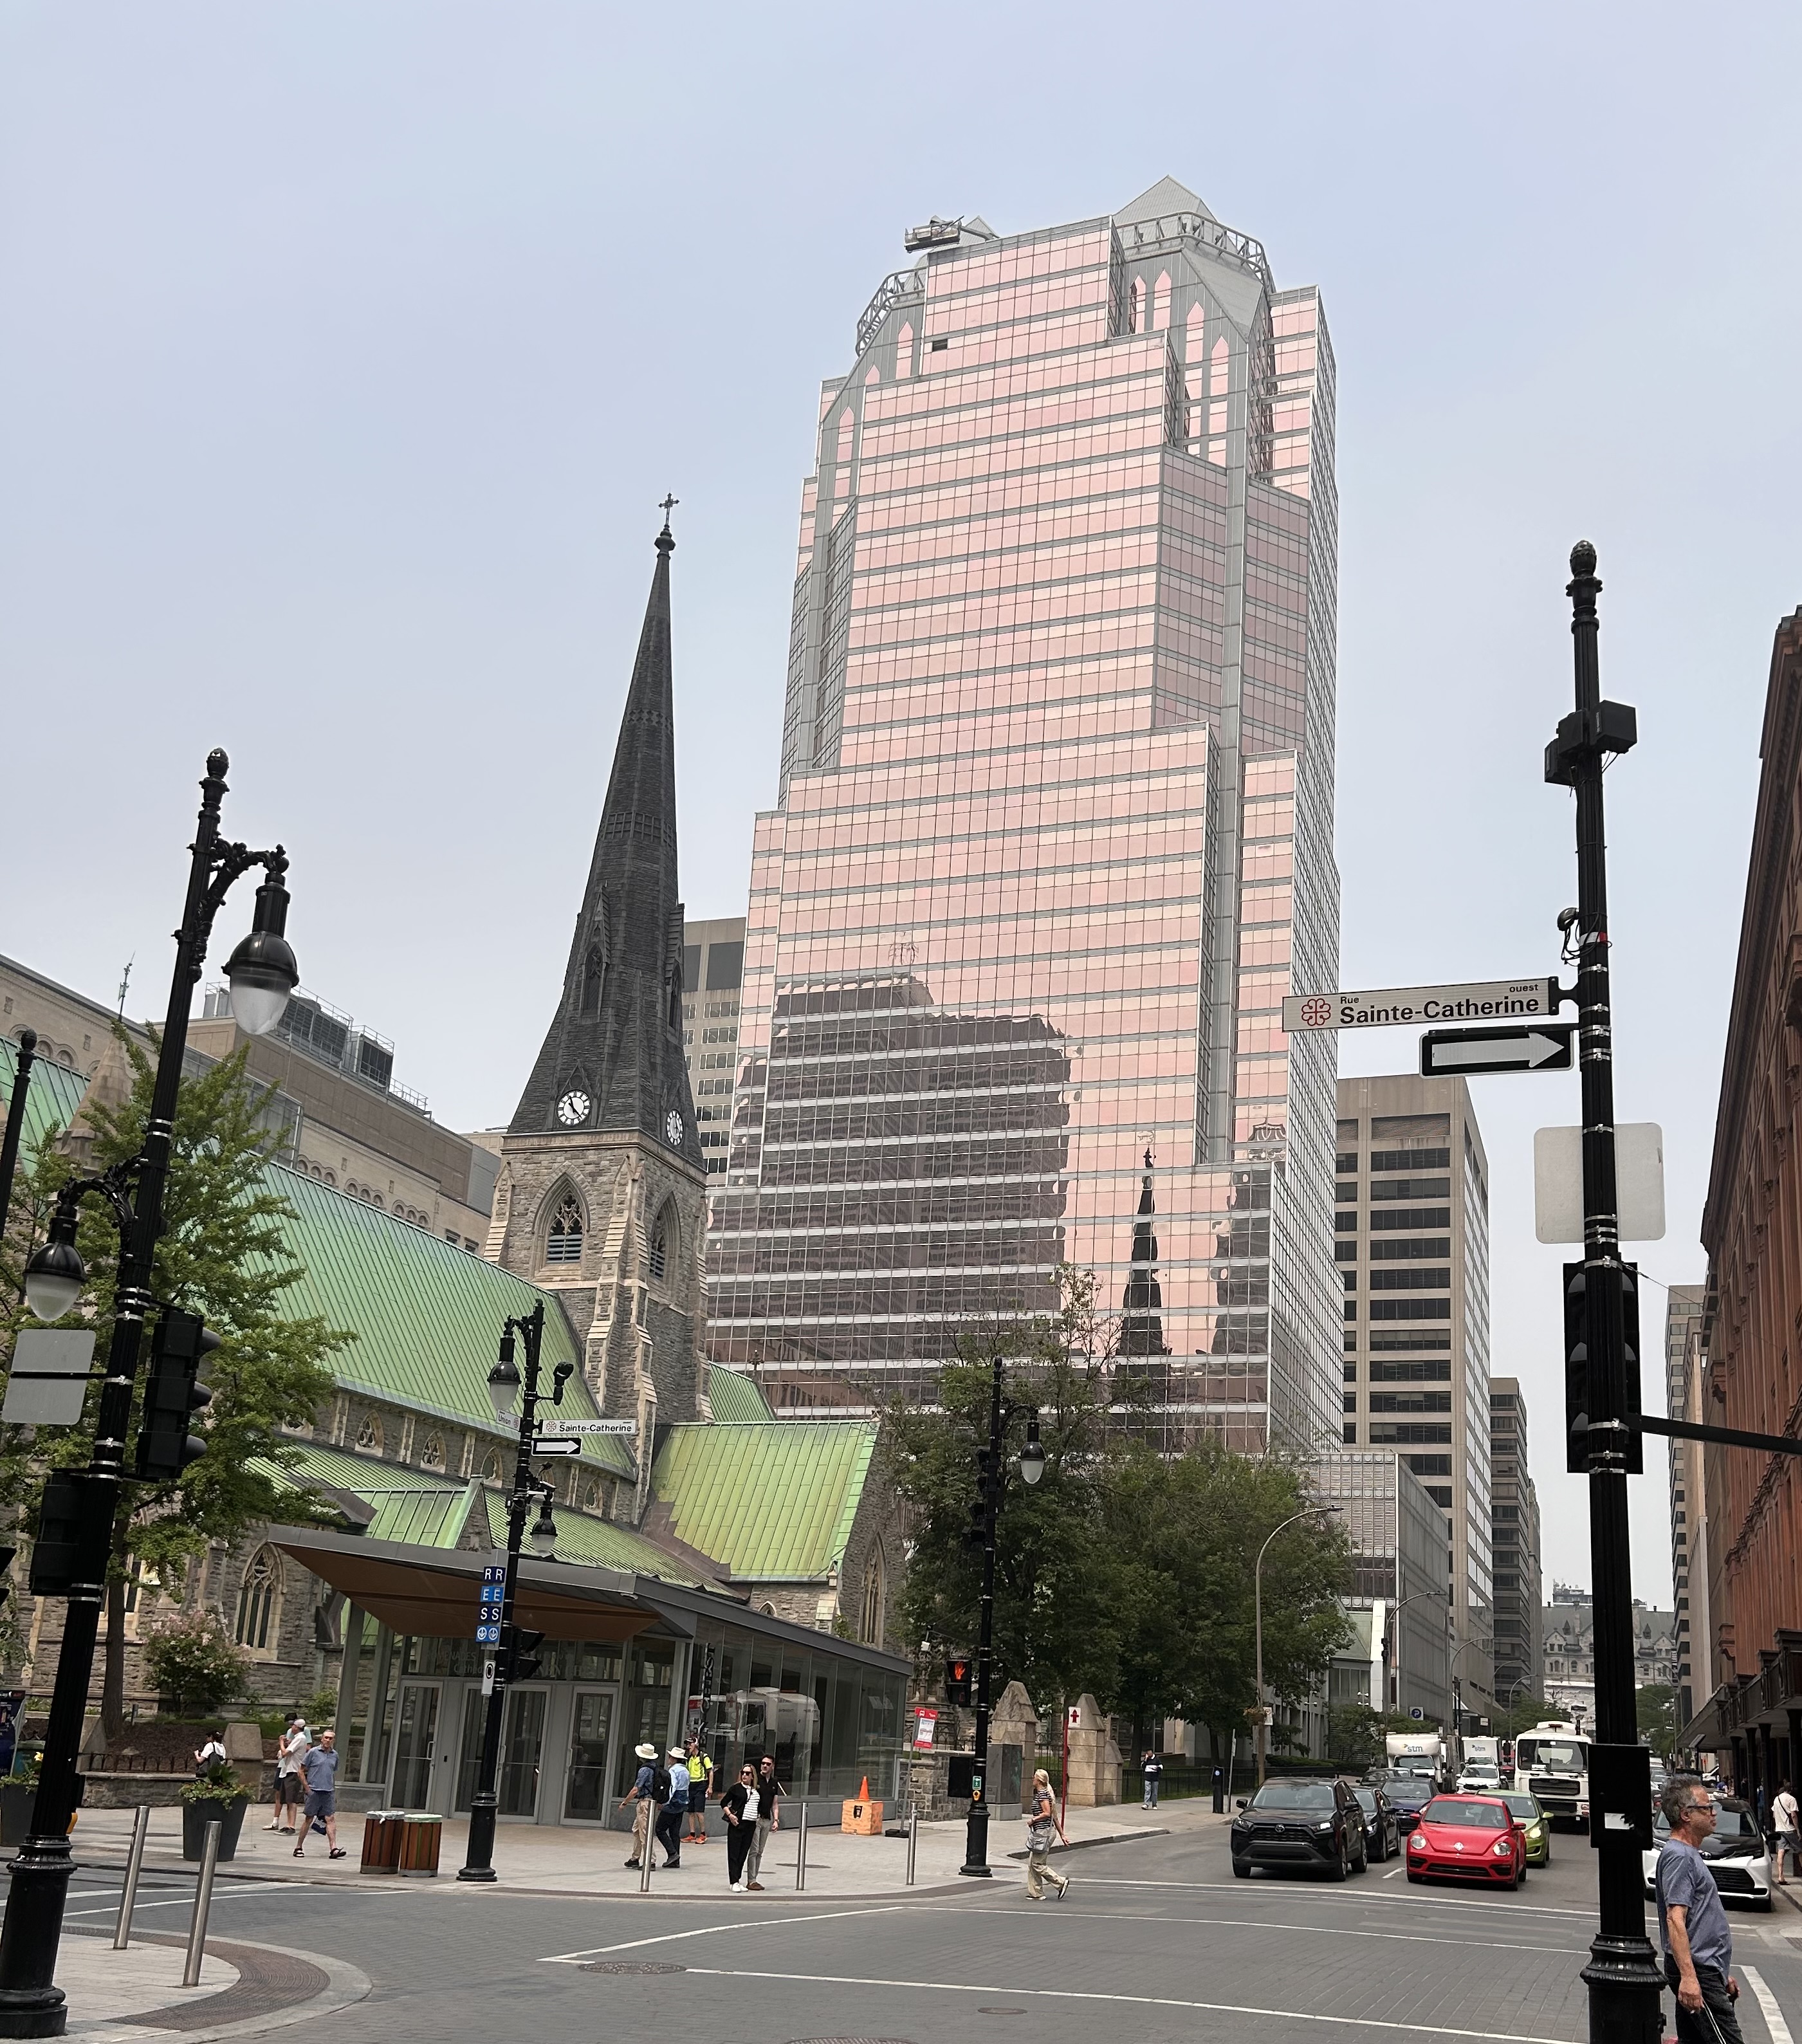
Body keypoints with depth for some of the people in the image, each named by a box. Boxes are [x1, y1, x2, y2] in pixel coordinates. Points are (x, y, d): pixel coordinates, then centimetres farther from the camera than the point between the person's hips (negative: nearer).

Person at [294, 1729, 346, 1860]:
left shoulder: (335, 1755, 11)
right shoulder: (313, 1752, -3)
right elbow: (302, 1771, 0)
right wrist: (307, 1787, -6)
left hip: (329, 1792, 4)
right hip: (314, 1791, -4)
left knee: (331, 1819, -5)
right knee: (309, 1819, 2)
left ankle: (333, 1849, -11)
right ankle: (299, 1847, 15)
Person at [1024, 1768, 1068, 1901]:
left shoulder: (1042, 1794, -13)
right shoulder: (1045, 1793, 16)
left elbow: (1047, 1813, -23)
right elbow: (1055, 1817, 18)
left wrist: (1033, 1820, -11)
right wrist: (1062, 1835, 19)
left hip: (1043, 1832, -10)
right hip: (1040, 1832, 10)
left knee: (1037, 1864, -6)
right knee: (1031, 1864, 11)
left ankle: (1061, 1882, -5)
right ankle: (1036, 1893, 13)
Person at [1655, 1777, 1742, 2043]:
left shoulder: (1690, 1855, 21)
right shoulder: (1679, 1857, -13)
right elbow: (1675, 1920, -22)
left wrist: (1723, 1974, 27)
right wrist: (1688, 1977, -30)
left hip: (1706, 1971, 10)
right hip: (1697, 1972, -10)